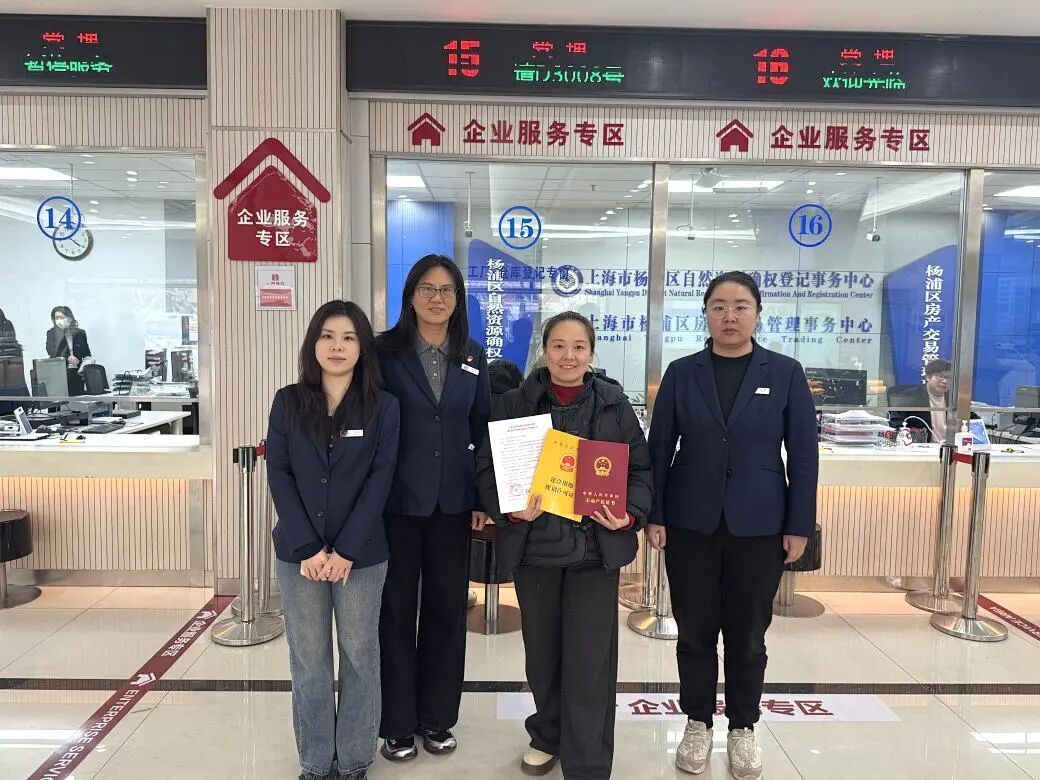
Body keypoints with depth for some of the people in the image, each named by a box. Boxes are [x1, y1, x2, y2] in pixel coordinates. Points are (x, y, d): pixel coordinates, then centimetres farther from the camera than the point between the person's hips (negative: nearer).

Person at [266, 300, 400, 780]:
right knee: (308, 662, 11)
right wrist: (308, 548, -12)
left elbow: (380, 480, -7)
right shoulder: (288, 402, 1)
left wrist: (346, 550, -14)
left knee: (359, 657, 11)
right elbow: (278, 476, -3)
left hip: (362, 555, -1)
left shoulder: (383, 406, -3)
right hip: (299, 553, 1)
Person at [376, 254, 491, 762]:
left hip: (453, 500, 3)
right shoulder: (386, 351, -4)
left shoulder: (473, 356, 6)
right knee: (397, 609, 9)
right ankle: (397, 723, 25)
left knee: (447, 608, 12)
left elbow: (483, 429, 8)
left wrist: (484, 497, 4)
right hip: (398, 499, -3)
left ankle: (437, 717, 30)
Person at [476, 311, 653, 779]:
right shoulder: (517, 402, 1)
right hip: (534, 542, 1)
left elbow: (641, 468, 5)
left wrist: (630, 514, -12)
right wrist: (509, 508, -16)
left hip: (596, 544, -1)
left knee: (590, 659, 2)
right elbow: (488, 466, 1)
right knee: (542, 650, 16)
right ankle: (547, 736, 40)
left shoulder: (614, 404, 1)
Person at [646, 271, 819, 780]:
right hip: (690, 523, 1)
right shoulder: (681, 373, 1)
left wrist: (799, 526, -3)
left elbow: (803, 454, 0)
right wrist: (653, 516, -3)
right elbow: (659, 448, 1)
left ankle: (743, 729, 31)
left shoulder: (785, 373, -1)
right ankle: (697, 723, 30)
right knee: (695, 630, 11)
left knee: (748, 634, 11)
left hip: (758, 526, 0)